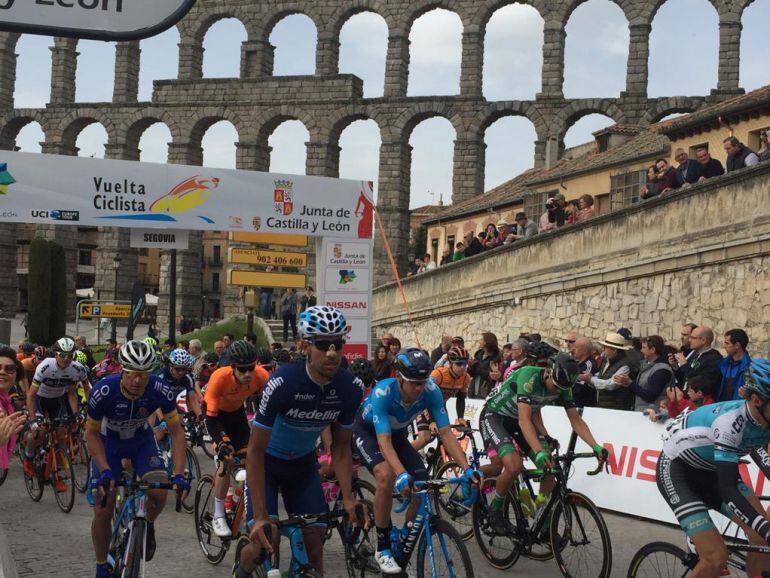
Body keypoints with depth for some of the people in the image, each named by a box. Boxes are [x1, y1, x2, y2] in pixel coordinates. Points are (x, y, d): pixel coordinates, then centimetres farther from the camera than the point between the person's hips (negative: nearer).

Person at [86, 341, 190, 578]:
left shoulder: (160, 390, -29)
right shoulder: (103, 391, -33)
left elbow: (176, 431, -20)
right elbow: (92, 433, -18)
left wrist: (179, 474, -29)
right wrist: (105, 471, -29)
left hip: (142, 440, 1)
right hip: (109, 442, -1)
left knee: (159, 494, -21)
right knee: (103, 511, -6)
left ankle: (147, 527, 14)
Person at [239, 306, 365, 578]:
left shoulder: (351, 388, -20)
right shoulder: (283, 383, -33)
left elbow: (341, 447, -6)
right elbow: (256, 449, -29)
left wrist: (348, 498, -20)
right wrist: (260, 515, -33)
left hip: (303, 464, 4)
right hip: (266, 462, -4)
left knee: (315, 539, -5)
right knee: (265, 540, -14)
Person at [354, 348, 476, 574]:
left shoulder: (431, 391, -27)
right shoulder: (383, 392, -38)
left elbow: (445, 432, -26)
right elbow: (383, 441, -44)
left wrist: (466, 468, -37)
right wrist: (402, 475, -58)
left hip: (397, 433, 5)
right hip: (367, 431, -5)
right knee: (387, 476, -32)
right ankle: (382, 549, -16)